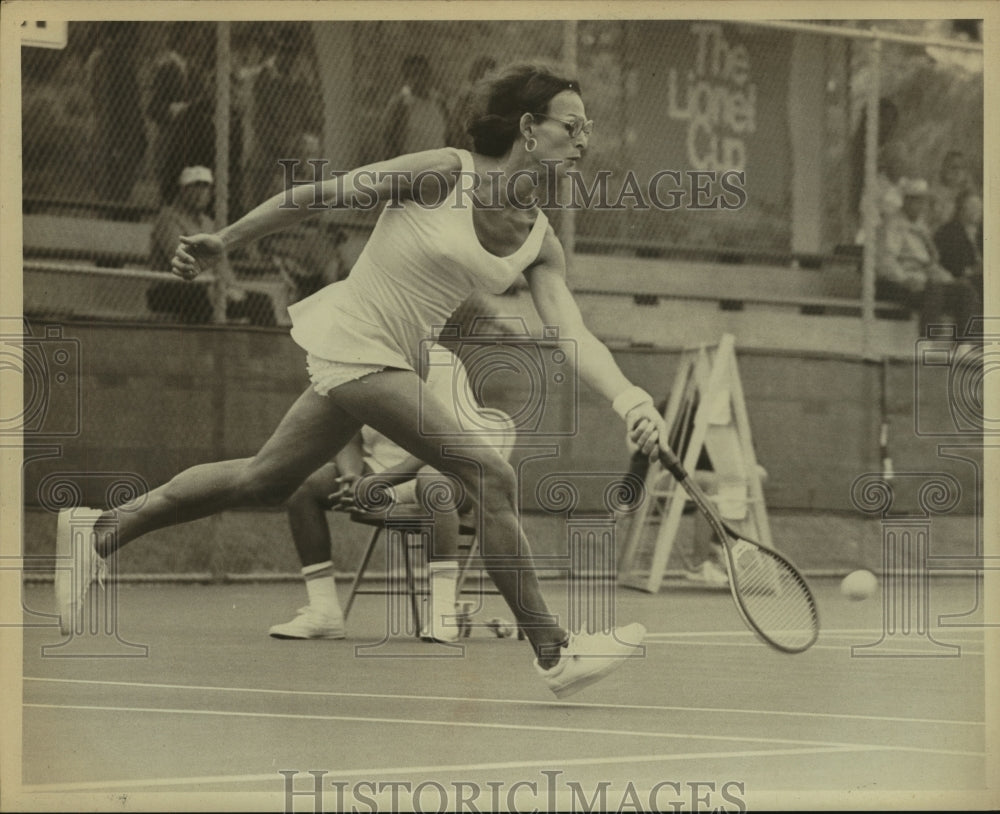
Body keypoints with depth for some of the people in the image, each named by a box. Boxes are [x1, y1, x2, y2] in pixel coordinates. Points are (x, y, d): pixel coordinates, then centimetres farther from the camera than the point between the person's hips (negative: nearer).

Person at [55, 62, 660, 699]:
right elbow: (321, 195, -10)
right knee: (491, 478, -14)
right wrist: (224, 241, -8)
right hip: (353, 343, -8)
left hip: (390, 360, 8)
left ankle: (103, 530, 30)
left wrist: (626, 396, -28)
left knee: (266, 483, 17)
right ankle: (554, 654, -8)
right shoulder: (445, 172, -17)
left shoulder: (541, 244, 1)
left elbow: (574, 334, -9)